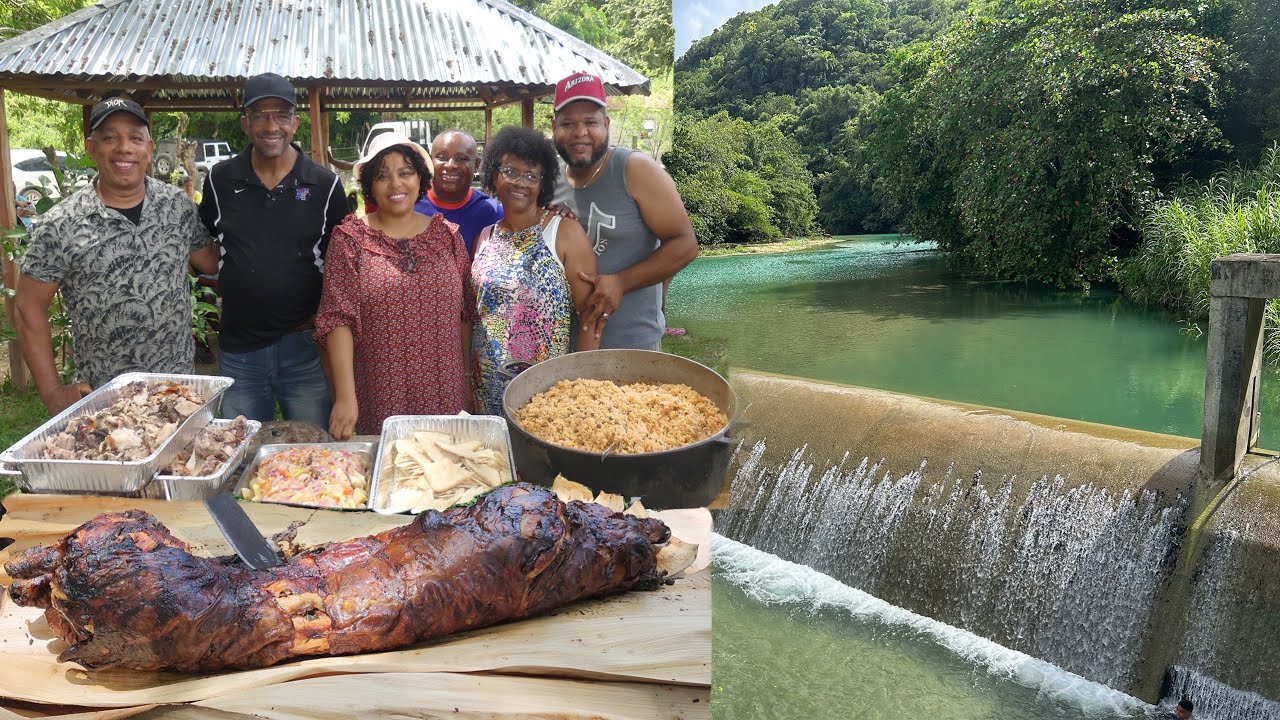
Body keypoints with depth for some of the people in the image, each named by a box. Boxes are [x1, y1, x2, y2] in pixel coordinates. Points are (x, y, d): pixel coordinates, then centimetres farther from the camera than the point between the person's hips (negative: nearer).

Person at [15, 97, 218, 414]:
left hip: (181, 386, 3)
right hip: (102, 397, -2)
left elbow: (209, 261, 14)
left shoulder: (178, 205, 0)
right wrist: (52, 393, -6)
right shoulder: (59, 226, -9)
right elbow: (30, 310, -3)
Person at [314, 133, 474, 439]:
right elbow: (338, 318, -8)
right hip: (378, 398, -2)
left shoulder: (447, 235, 6)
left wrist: (467, 382, 9)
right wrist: (345, 396, -15)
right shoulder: (350, 238, -1)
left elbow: (465, 313, 9)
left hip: (443, 393, 2)